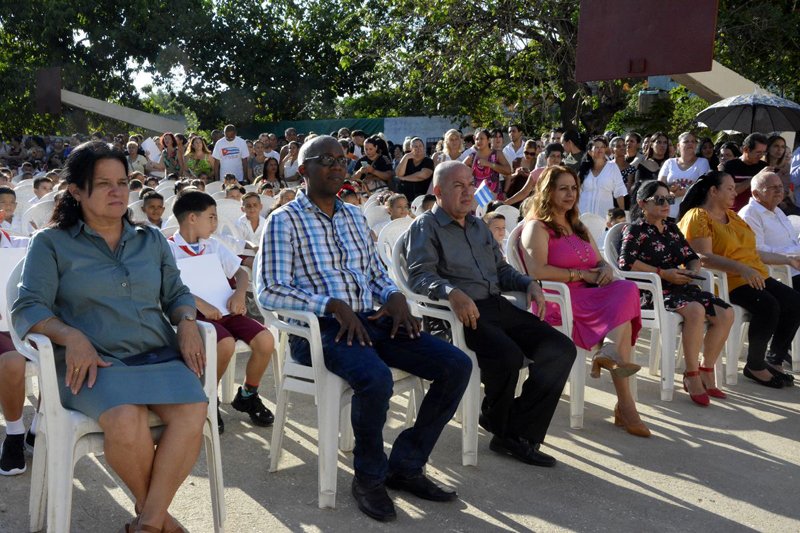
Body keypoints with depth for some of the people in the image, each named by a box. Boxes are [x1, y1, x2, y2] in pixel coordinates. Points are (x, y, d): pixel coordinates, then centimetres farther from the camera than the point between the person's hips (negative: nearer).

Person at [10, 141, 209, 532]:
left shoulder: (152, 241, 21)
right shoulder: (51, 243, 9)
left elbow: (176, 294, 25)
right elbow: (28, 308, -1)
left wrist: (186, 322, 1)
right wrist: (72, 337, -19)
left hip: (159, 354, 4)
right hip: (95, 361, -3)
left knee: (192, 412, -29)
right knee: (126, 422, -35)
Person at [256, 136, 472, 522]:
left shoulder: (354, 215, 19)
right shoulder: (285, 221, -1)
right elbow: (269, 291, -10)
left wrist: (395, 296, 2)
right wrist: (333, 306, -20)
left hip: (371, 320, 7)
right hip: (318, 329, -7)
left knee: (457, 366, -10)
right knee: (376, 378, -37)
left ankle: (405, 464, 2)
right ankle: (370, 476, -8)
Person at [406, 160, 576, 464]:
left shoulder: (479, 227, 27)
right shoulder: (426, 227, 2)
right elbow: (420, 275, -13)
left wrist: (528, 283, 9)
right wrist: (452, 292, -33)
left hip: (497, 306, 8)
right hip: (461, 313, -8)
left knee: (561, 349, -9)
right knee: (508, 355, -33)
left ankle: (518, 434, -7)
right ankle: (498, 424, 0)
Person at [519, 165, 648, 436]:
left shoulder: (579, 228, 30)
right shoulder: (537, 227, 2)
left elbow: (599, 261, 26)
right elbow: (537, 271, -14)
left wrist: (606, 269, 0)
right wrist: (581, 274, -11)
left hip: (589, 298, 7)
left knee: (626, 290, -27)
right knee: (623, 311, -28)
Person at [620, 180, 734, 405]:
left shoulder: (671, 228, 22)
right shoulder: (635, 230, 0)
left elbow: (692, 257, 25)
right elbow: (626, 262, -15)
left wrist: (693, 270, 0)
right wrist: (663, 273, -15)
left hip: (679, 286, 8)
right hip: (651, 290, -7)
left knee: (726, 313, -13)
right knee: (695, 310, -34)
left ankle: (706, 372, -4)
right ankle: (692, 376, -23)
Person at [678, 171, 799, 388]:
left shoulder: (731, 215, 22)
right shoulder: (697, 217, -7)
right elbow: (704, 257, -20)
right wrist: (741, 268, -29)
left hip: (755, 277, 9)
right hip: (727, 281, -9)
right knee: (768, 305, -28)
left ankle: (776, 356, 6)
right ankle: (754, 366, -12)